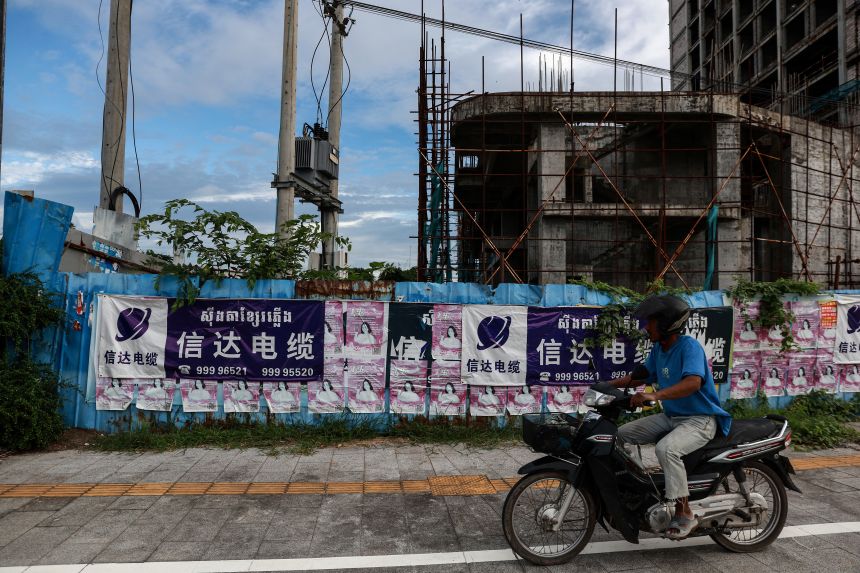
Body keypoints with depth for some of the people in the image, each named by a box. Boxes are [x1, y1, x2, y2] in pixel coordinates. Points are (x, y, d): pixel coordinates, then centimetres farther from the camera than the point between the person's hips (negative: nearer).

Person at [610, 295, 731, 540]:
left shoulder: (689, 346, -19)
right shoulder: (658, 348, 6)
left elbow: (693, 382, -35)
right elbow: (643, 373, 18)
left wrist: (655, 395, -46)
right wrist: (608, 384, 5)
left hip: (700, 419, -9)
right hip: (671, 416, 9)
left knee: (666, 448, -34)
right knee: (623, 433, 0)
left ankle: (685, 513, -20)